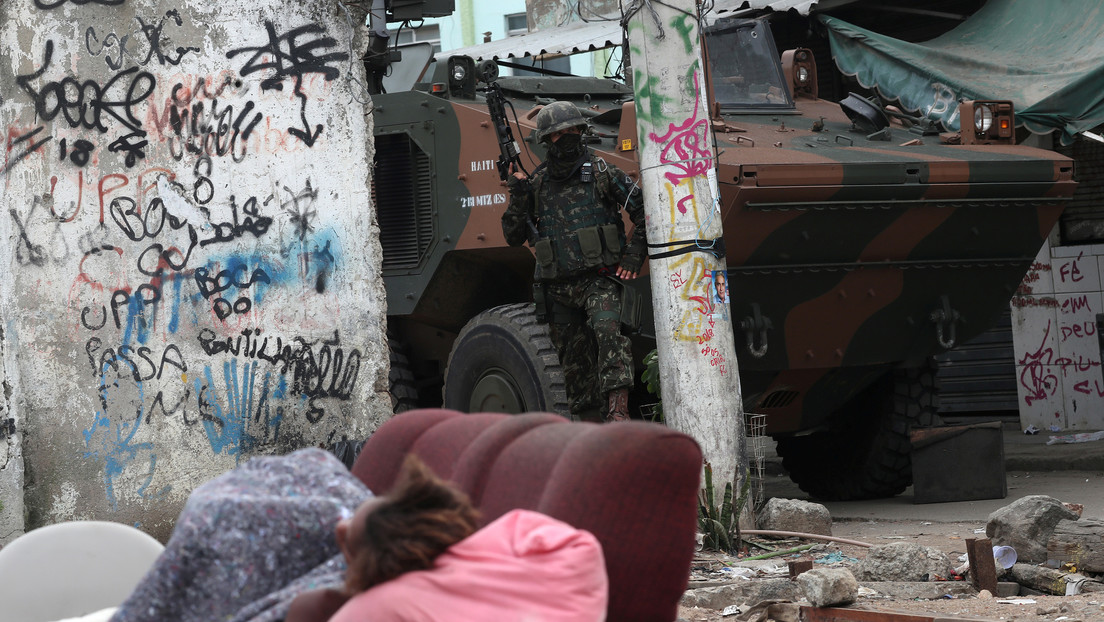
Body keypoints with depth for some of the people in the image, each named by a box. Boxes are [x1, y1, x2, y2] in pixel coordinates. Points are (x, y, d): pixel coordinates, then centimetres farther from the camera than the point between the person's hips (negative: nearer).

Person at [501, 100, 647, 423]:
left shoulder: (600, 173, 0)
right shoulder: (537, 184, 9)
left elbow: (644, 213, 4)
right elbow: (513, 237, 11)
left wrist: (633, 257, -3)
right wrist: (518, 198, -4)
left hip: (600, 279, -4)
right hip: (558, 288, 4)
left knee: (607, 328, -30)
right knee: (575, 363, 9)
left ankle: (617, 411, -39)